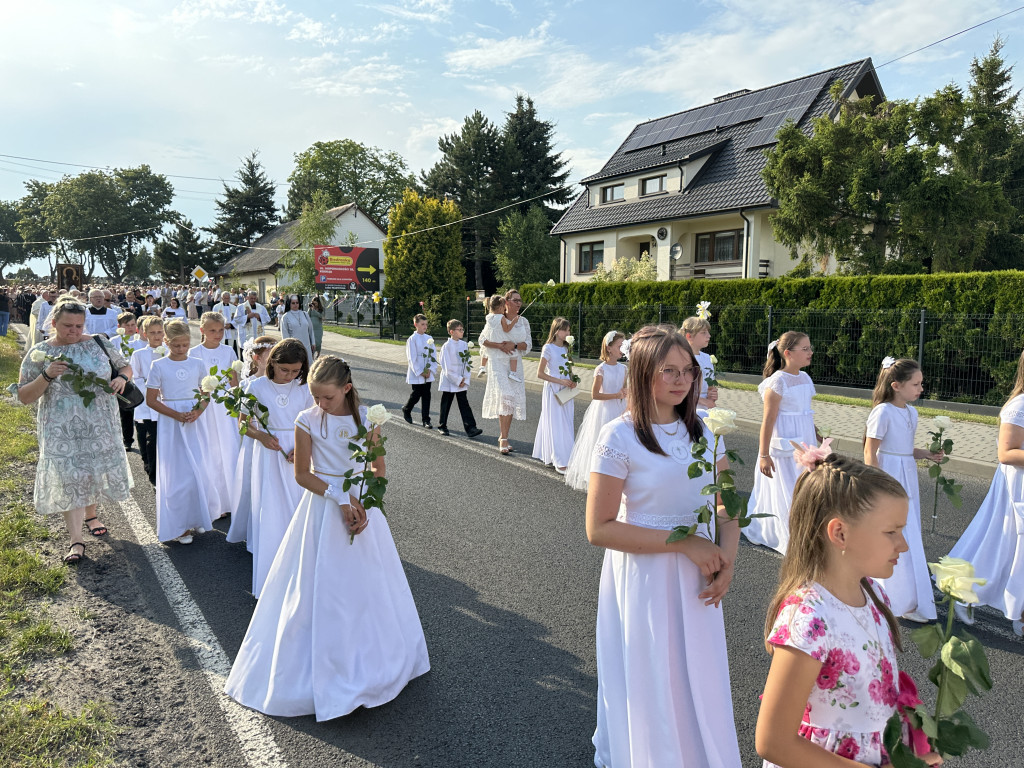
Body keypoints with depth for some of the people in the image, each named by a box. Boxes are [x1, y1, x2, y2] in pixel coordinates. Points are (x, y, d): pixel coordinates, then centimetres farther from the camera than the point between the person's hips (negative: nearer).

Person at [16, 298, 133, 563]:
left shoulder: (100, 344, -1)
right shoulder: (39, 353, -4)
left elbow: (126, 366, 13)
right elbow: (23, 397, -4)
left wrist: (122, 378, -11)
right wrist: (47, 376, -21)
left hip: (100, 426, 2)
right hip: (62, 431, -2)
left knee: (98, 472, 14)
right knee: (68, 479, -2)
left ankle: (90, 514, 41)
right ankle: (76, 540, 5)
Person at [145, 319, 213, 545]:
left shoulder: (197, 364, 5)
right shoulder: (159, 366, -3)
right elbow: (151, 400, -3)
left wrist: (197, 412, -10)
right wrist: (176, 415, -15)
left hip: (195, 423, 3)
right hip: (170, 424, -3)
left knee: (198, 470, 4)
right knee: (176, 473, 0)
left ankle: (195, 518, 20)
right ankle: (177, 525, 11)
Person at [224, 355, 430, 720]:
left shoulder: (366, 418, -5)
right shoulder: (308, 420, -9)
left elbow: (379, 471, 0)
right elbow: (302, 474, -6)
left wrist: (363, 507, -14)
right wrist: (340, 498, -17)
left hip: (363, 505, 2)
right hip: (322, 508, -2)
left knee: (368, 586, 12)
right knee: (320, 590, 4)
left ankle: (368, 659, 34)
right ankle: (322, 665, 23)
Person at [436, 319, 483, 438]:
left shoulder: (464, 345, 4)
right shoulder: (446, 346, -11)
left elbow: (467, 364, 6)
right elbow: (447, 367, -13)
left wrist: (465, 380, -5)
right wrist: (458, 380, -14)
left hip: (462, 381, 4)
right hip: (449, 381, -4)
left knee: (464, 404, -1)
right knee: (446, 404, 9)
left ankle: (470, 428, -6)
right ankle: (442, 426, 24)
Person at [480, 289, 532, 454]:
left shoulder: (524, 321, 10)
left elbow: (528, 345, 5)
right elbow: (482, 340, -2)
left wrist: (514, 345, -14)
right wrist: (500, 346, -16)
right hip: (499, 364, -5)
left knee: (513, 401, 5)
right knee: (505, 397, -18)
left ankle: (503, 437, 18)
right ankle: (503, 438, -11)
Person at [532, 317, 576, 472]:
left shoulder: (566, 348, 11)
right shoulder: (548, 348, -9)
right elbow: (540, 373, -12)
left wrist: (572, 382, 0)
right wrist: (560, 381, -17)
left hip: (565, 391, 7)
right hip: (553, 390, -7)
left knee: (566, 424, 8)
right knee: (556, 425, -4)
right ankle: (559, 462, 0)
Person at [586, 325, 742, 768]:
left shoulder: (702, 431, 0)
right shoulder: (620, 437, -18)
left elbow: (726, 505, 6)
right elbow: (599, 528, -19)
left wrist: (727, 558, -13)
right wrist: (685, 543, -21)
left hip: (698, 581, 5)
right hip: (644, 578, -5)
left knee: (700, 684, 19)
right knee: (650, 686, 14)